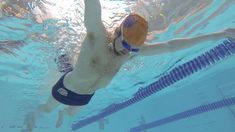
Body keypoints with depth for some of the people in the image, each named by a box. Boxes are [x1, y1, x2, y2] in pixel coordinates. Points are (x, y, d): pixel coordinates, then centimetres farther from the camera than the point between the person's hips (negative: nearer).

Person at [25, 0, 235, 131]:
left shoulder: (133, 50, -24)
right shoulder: (98, 36, -36)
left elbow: (169, 46, -21)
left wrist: (215, 35, -18)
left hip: (87, 95, 4)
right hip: (68, 88, -3)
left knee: (72, 113, 33)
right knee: (47, 108, 27)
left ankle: (62, 114, 70)